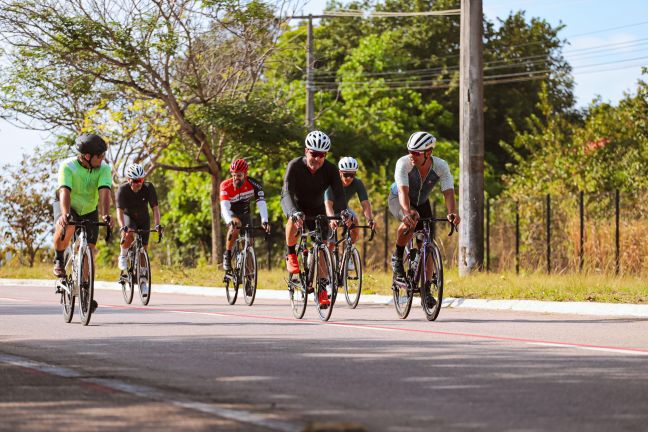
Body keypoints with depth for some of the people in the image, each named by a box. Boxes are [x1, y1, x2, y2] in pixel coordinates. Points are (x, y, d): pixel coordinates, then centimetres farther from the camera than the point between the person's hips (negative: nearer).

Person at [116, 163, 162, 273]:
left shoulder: (148, 187, -23)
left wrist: (157, 224, -39)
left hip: (143, 218, 2)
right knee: (129, 235, -34)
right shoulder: (123, 189, -27)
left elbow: (155, 207, -25)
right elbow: (120, 210, -33)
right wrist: (122, 227, -49)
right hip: (128, 216, -2)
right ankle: (122, 257, -8)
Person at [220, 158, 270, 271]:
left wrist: (264, 221, -50)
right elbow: (224, 206, -42)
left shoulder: (254, 184, -27)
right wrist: (230, 221, -61)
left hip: (244, 212, 3)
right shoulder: (226, 186, -31)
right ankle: (227, 256, -18)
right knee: (235, 226, -33)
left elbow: (261, 203, -34)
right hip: (230, 213, -3)